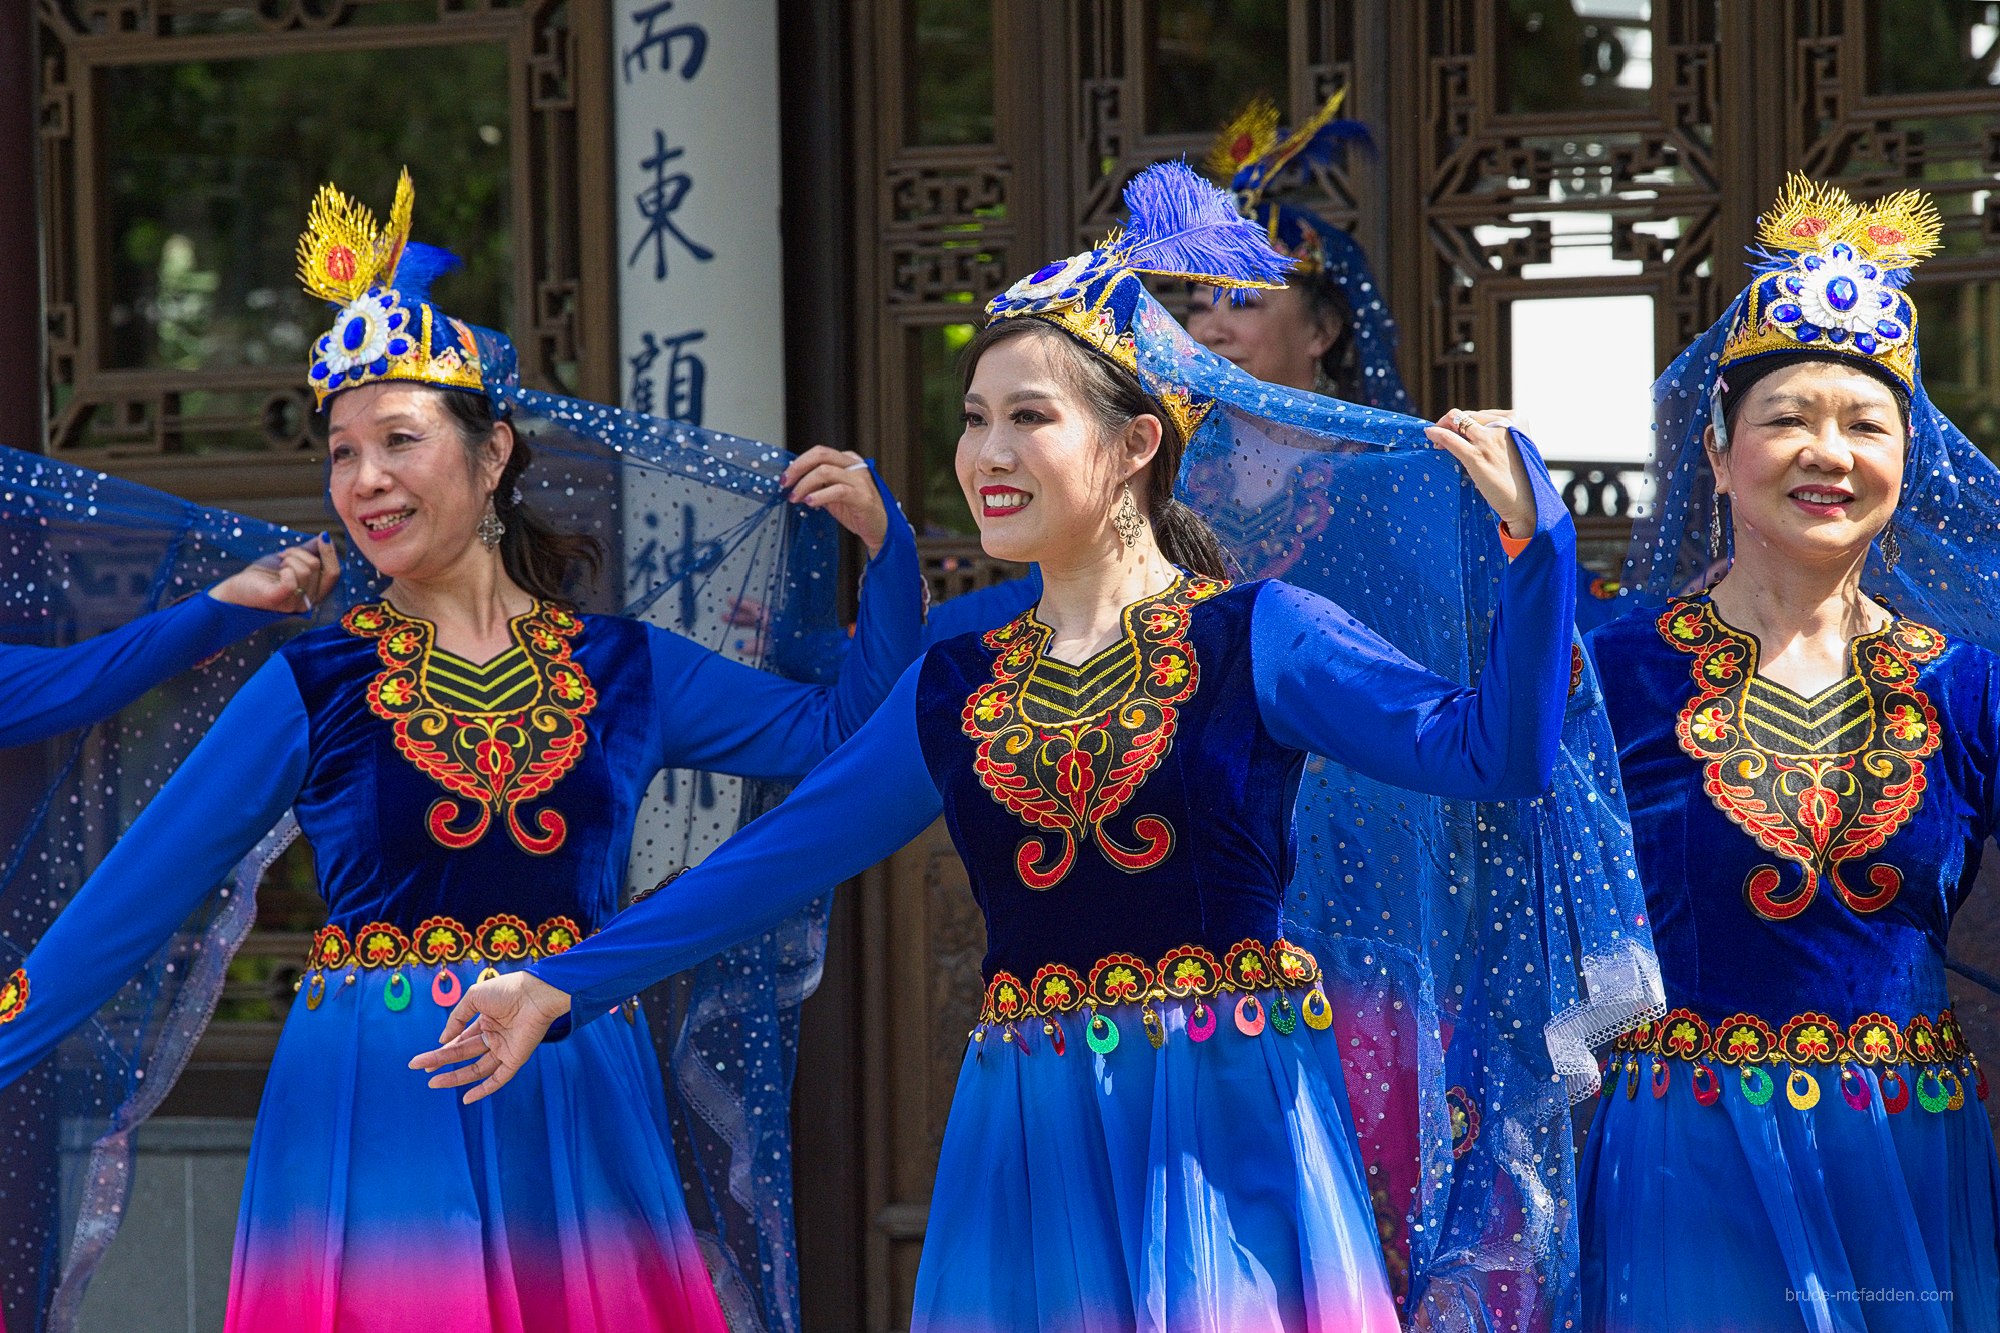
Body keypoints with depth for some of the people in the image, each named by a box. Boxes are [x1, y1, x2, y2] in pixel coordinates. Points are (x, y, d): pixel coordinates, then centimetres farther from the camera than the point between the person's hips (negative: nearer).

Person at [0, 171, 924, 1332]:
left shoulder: (621, 669, 8)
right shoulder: (315, 687, 2)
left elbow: (848, 732, 12)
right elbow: (138, 890, 0)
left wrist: (882, 540, 3)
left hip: (576, 1111, 2)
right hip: (372, 1107, -2)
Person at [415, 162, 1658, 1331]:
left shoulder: (1255, 640, -1)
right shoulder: (959, 691, 12)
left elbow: (1493, 752, -11)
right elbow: (776, 859, 17)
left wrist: (1532, 539, -23)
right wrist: (564, 985, 18)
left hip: (1227, 1139, -4)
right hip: (1034, 1157, 4)